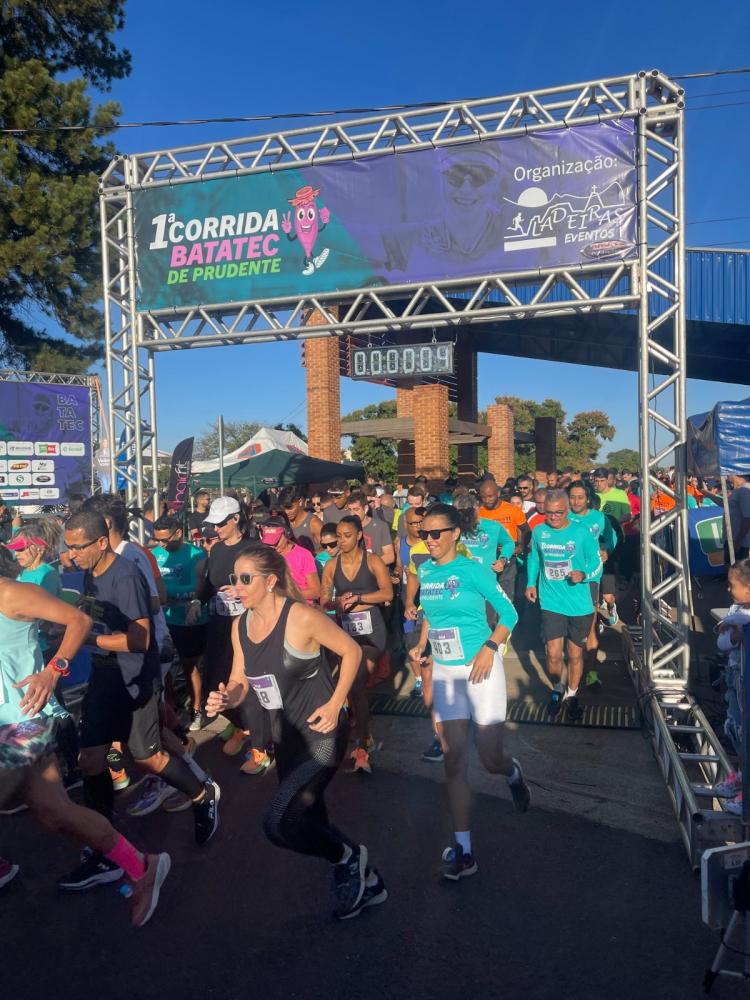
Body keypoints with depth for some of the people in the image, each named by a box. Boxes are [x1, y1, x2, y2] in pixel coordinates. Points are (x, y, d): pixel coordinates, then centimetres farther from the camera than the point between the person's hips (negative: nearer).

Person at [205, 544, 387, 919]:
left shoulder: (301, 616, -21)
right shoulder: (240, 626, -1)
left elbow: (352, 651, -11)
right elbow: (240, 683, 7)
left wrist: (334, 704, -17)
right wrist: (224, 699, -15)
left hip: (322, 734, -7)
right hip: (285, 736, 8)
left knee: (278, 822, -17)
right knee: (308, 824, 16)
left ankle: (347, 856, 11)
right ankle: (366, 882, 41)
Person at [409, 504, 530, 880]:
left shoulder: (474, 570, -13)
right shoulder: (424, 572, 4)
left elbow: (509, 614, -9)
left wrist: (490, 647, -21)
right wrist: (422, 645, 5)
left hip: (480, 669, -4)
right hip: (444, 672, 5)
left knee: (490, 758, 1)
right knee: (454, 762, 4)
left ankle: (513, 773, 40)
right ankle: (463, 850, 13)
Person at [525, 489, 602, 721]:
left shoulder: (581, 532, -9)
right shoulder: (539, 532, -1)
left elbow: (596, 562, -3)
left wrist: (583, 575, -22)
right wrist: (531, 584, 11)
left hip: (579, 604, -1)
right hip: (551, 603, 1)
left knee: (575, 654, 10)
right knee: (553, 654, -2)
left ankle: (572, 695, 34)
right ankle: (557, 690, 28)